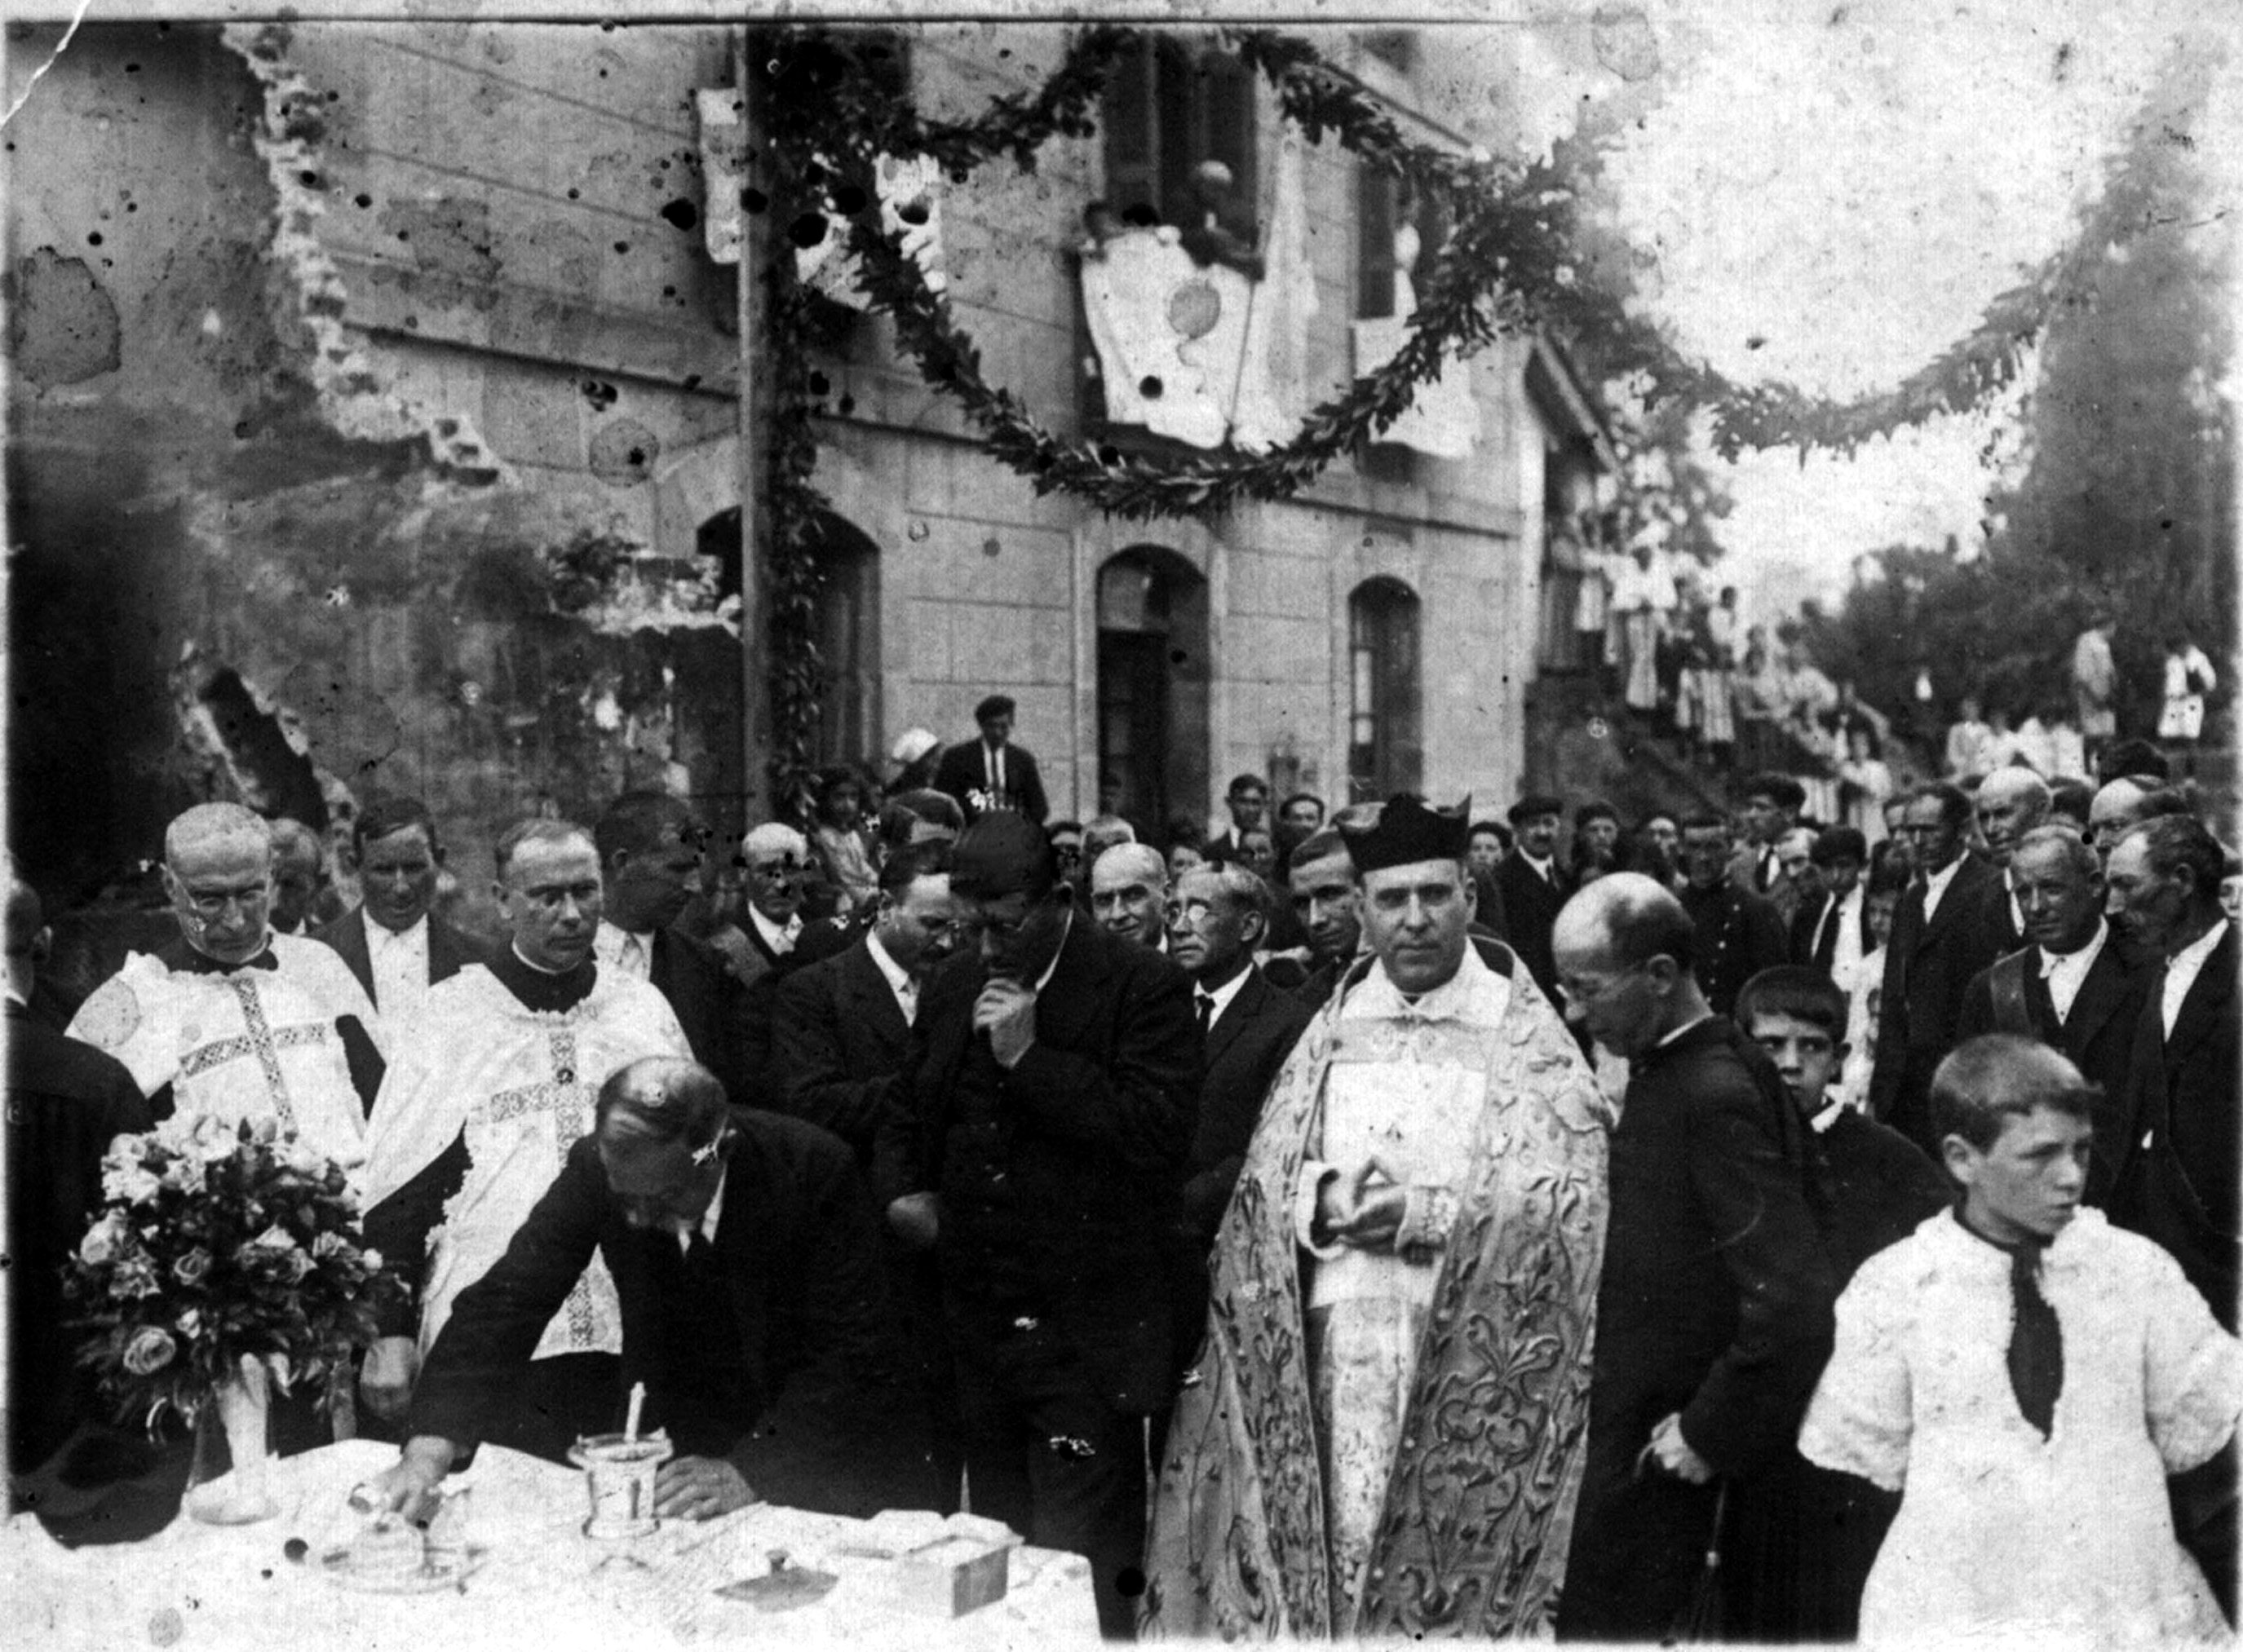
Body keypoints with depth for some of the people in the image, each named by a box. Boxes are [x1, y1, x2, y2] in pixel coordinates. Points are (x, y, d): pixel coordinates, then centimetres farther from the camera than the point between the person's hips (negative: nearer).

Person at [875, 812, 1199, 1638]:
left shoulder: (1145, 985, -9)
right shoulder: (952, 987, 11)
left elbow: (1160, 1132, -19)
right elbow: (906, 1118, 23)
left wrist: (1030, 1056, -19)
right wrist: (902, 1191, 3)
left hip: (1087, 1334, -6)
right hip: (977, 1326, 6)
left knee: (1082, 1575, -1)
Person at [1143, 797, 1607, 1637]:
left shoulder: (1529, 1042, 1)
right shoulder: (1331, 1028, 11)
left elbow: (1564, 1206, -8)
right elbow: (1262, 1188, 9)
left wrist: (1424, 1216, -16)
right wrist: (1323, 1201, -11)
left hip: (1472, 1359, -3)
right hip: (1335, 1342, 3)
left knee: (1445, 1566, 1)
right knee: (1331, 1555, 4)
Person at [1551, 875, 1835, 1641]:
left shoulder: (1717, 1094, -22)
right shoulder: (1662, 1072, 6)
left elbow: (1792, 1303, -27)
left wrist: (1711, 1434, -18)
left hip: (1656, 1459, -9)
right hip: (1626, 1432, 9)